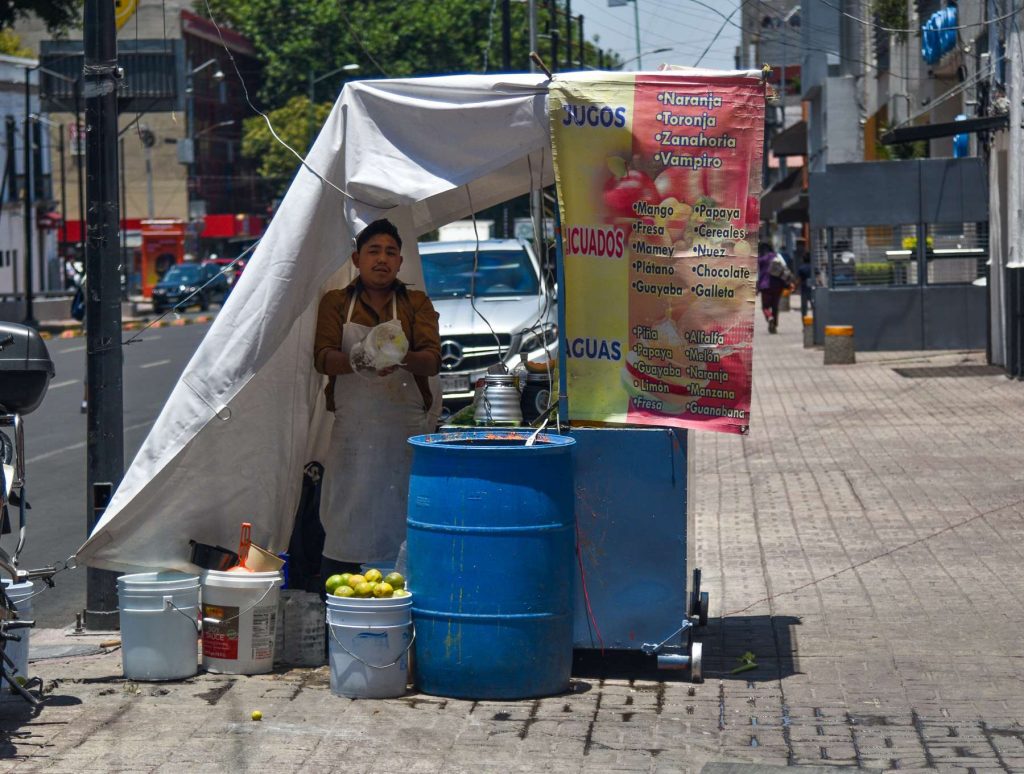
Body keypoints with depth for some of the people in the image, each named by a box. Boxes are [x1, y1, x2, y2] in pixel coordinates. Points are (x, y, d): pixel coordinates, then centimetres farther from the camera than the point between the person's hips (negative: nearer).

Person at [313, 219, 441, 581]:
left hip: (408, 426, 0)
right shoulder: (336, 303, 11)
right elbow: (322, 357, -3)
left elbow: (432, 360, -4)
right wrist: (357, 362, -25)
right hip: (352, 426, 0)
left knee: (405, 519, -4)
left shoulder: (417, 304, 11)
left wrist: (403, 358, -27)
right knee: (344, 522, -5)